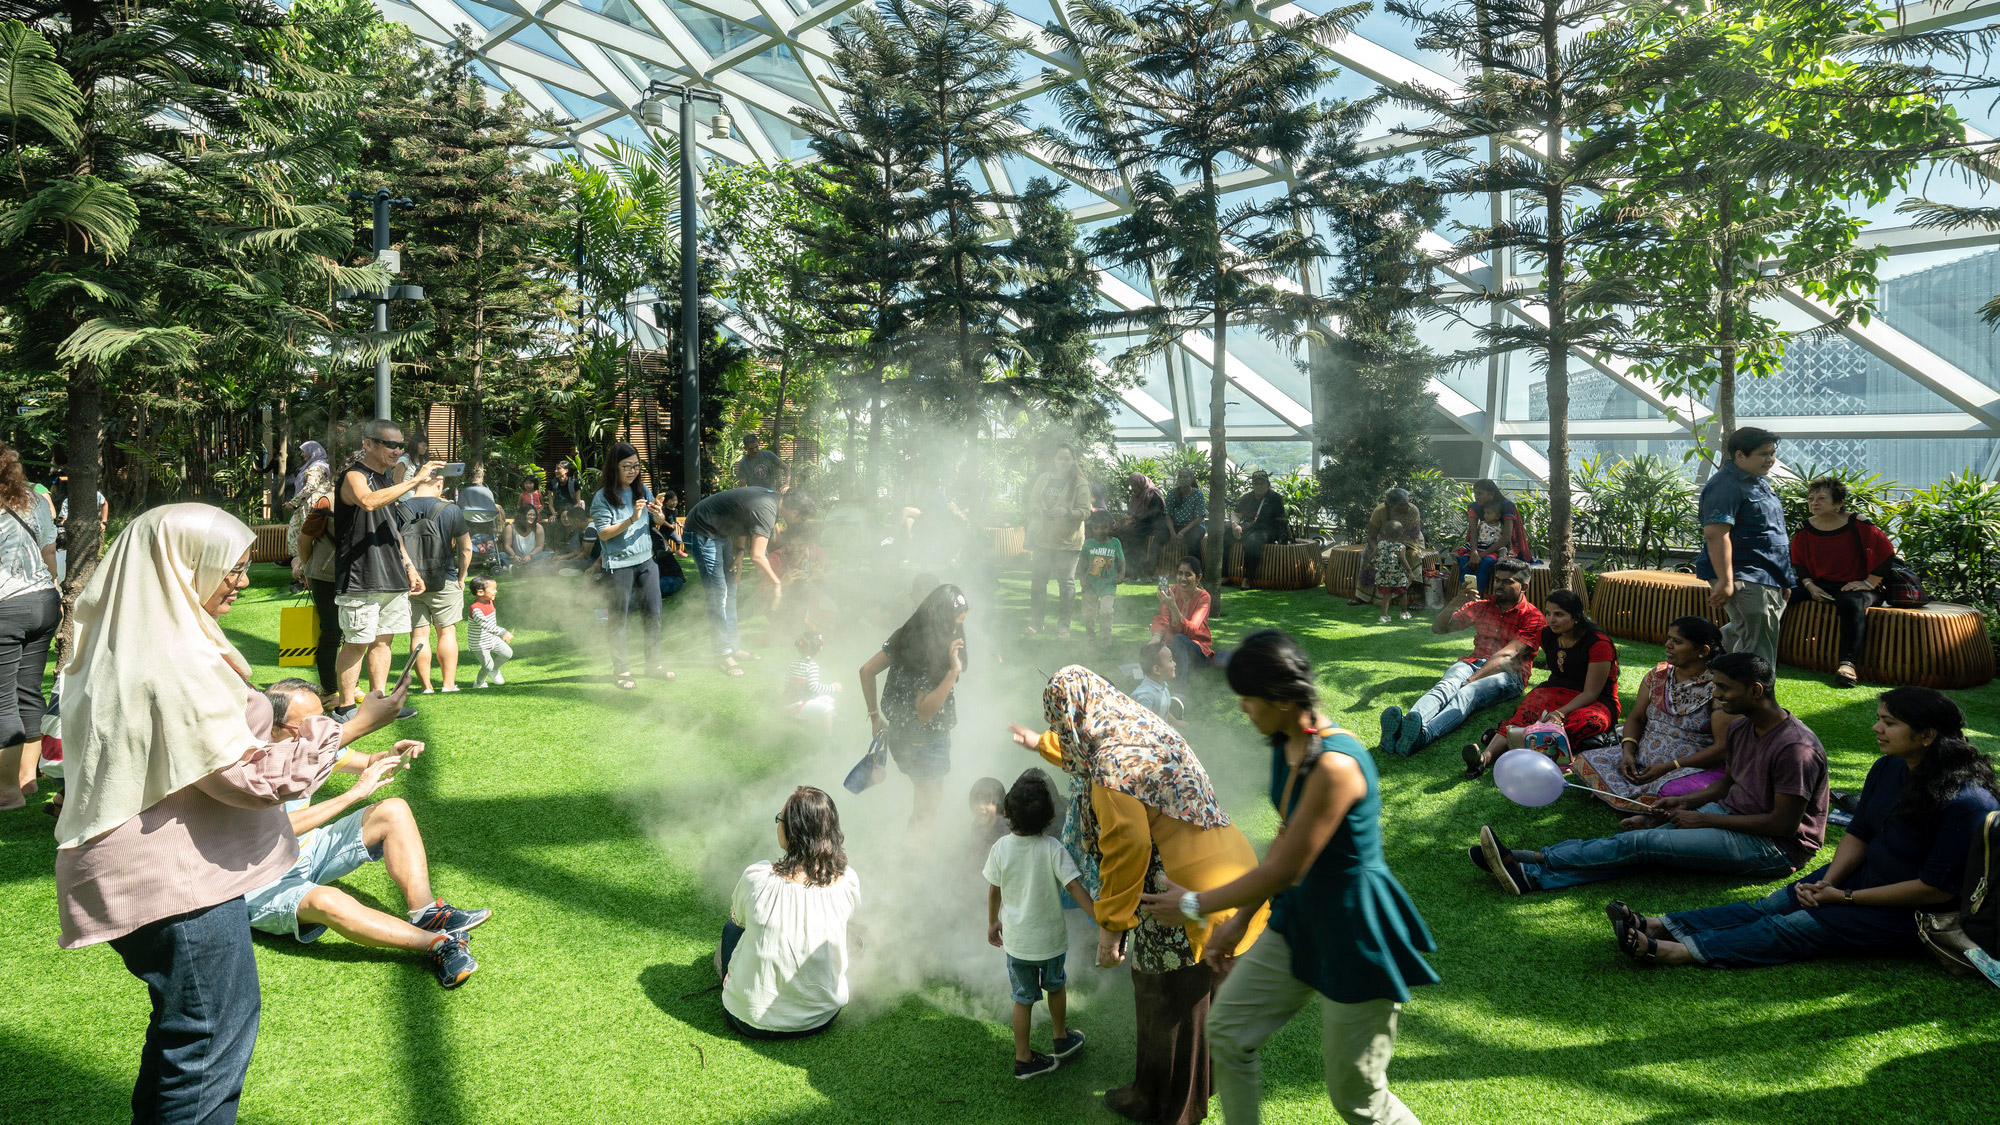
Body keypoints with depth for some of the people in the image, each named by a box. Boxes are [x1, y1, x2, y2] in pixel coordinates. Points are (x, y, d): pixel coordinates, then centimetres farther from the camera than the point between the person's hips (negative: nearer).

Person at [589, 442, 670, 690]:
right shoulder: (602, 497, -8)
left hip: (645, 560, 5)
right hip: (619, 565, -5)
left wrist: (658, 514, -8)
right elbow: (603, 533, -13)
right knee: (619, 619, 2)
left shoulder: (642, 490, 6)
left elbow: (658, 523, 15)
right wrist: (631, 519, -24)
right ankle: (621, 671, 12)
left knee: (653, 613, 8)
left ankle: (654, 663, 23)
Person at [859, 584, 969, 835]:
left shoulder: (905, 637, -6)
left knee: (924, 794, 28)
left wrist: (875, 715, 11)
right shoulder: (930, 655, -30)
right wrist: (953, 671, -36)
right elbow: (924, 713, -30)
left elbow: (867, 670, 2)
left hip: (899, 736, 8)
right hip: (926, 744, -8)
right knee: (928, 805, 13)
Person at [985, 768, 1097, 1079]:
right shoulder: (1053, 849, -22)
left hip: (1016, 939, 1)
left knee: (1023, 999, 17)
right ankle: (1061, 1039, 46)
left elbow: (993, 891, -3)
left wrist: (993, 922, 14)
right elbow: (1075, 887, -25)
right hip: (1051, 937, -1)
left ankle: (1023, 1058, 27)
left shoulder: (1001, 848, -15)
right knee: (1056, 986, 27)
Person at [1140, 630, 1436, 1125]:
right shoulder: (1286, 746, -1)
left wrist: (1193, 904, -11)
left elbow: (1285, 870, -24)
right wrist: (1239, 921, 14)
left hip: (1355, 929, -9)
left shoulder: (1335, 764, -30)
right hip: (1300, 916, 9)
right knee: (1226, 1028, 11)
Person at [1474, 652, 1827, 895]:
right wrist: (1685, 802, 2)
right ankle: (1530, 875, -27)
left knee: (1641, 843, -21)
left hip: (1774, 849, -8)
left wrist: (1705, 819, -17)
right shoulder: (1741, 727, 7)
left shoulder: (1796, 747, -22)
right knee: (1639, 844, -13)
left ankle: (1531, 861, -21)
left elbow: (1785, 823, -21)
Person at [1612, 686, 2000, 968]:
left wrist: (1846, 898, -19)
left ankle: (1675, 952, -31)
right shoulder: (1887, 769, 1)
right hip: (1863, 876, 7)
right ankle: (1658, 927, -22)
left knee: (1793, 928, -20)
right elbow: (1858, 834, 7)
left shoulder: (1967, 802, -24)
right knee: (1769, 906, -10)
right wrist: (1828, 881, -10)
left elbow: (1937, 888, -22)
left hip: (1911, 915, -7)